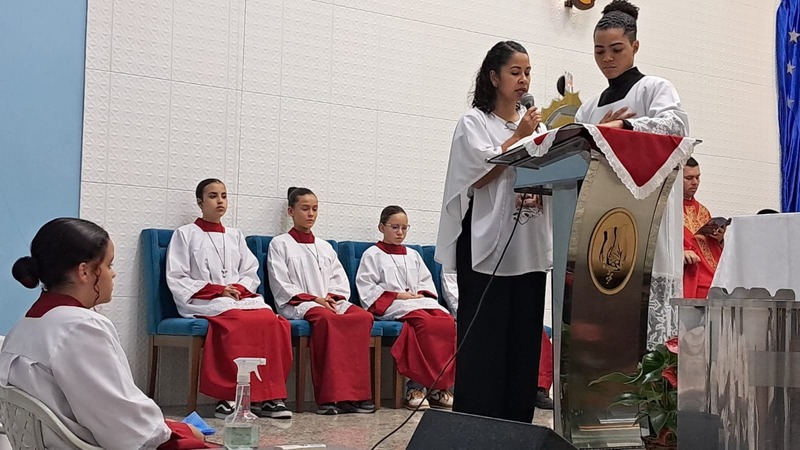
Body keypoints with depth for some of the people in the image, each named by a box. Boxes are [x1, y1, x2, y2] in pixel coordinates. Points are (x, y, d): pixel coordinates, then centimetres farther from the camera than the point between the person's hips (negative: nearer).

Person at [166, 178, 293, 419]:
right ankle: (228, 395, -35)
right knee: (241, 323, -38)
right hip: (205, 303, -4)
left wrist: (239, 288, -6)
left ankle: (269, 395, -29)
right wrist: (216, 290, -10)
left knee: (275, 322, -29)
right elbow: (177, 280, 2)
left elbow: (251, 273, 19)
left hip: (242, 298, 5)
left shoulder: (235, 236, 26)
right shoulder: (185, 234, 11)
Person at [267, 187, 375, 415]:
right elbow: (281, 285, -1)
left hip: (331, 302, 5)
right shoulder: (280, 244, 11)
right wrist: (313, 298, -12)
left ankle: (356, 392, -32)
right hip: (297, 304, -5)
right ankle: (330, 396, -41)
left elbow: (340, 281, 18)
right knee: (326, 318, -39)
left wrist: (332, 297, -5)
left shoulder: (325, 247, 27)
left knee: (363, 317, -27)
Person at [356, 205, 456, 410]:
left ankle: (442, 384, -28)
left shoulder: (413, 255, 28)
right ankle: (416, 385, -34)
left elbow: (426, 281, 26)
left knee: (447, 321, -28)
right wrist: (398, 295, -10)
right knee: (425, 322, -38)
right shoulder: (372, 255, 10)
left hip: (419, 301, 6)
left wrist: (422, 294, 1)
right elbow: (367, 288, -1)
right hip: (391, 306, -6)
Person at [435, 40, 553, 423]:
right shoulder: (473, 122, 3)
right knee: (484, 338, -6)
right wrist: (518, 137, -6)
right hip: (487, 245, -5)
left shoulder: (536, 124, 19)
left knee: (524, 338, 3)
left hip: (529, 246, 5)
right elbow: (479, 175, -10)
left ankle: (517, 427, 9)